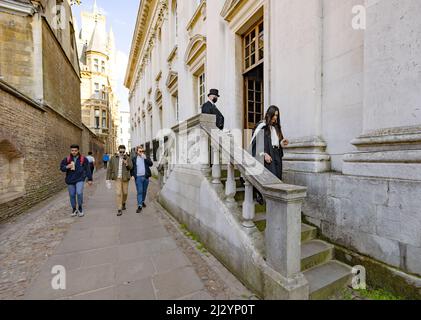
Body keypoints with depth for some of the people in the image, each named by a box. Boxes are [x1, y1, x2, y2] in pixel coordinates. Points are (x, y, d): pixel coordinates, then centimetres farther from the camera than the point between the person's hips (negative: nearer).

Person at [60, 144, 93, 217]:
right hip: (70, 180, 3)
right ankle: (74, 210, 26)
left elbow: (87, 170, 2)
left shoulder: (83, 159, -1)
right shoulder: (67, 159, 4)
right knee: (72, 195, 9)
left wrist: (89, 179, 2)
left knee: (79, 193, -17)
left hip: (80, 179, -3)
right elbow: (61, 167, 7)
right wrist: (67, 167, -16)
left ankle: (80, 208, 5)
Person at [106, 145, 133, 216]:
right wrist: (108, 178, 5)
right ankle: (119, 210, 0)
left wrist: (127, 164, -31)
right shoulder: (113, 158, 2)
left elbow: (131, 167, -10)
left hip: (125, 178, 1)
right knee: (118, 193, -7)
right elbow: (109, 169, 7)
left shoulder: (128, 158, 1)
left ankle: (123, 203, 41)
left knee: (125, 193, 12)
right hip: (117, 178, -1)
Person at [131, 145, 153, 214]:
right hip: (138, 177, -2)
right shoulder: (134, 159, 6)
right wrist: (132, 175, -2)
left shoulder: (146, 158, 7)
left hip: (146, 177, 2)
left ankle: (143, 201, 33)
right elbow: (132, 167, 9)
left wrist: (145, 158, -17)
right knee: (139, 191, -7)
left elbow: (151, 164, -8)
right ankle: (139, 206, -4)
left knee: (144, 191, 13)